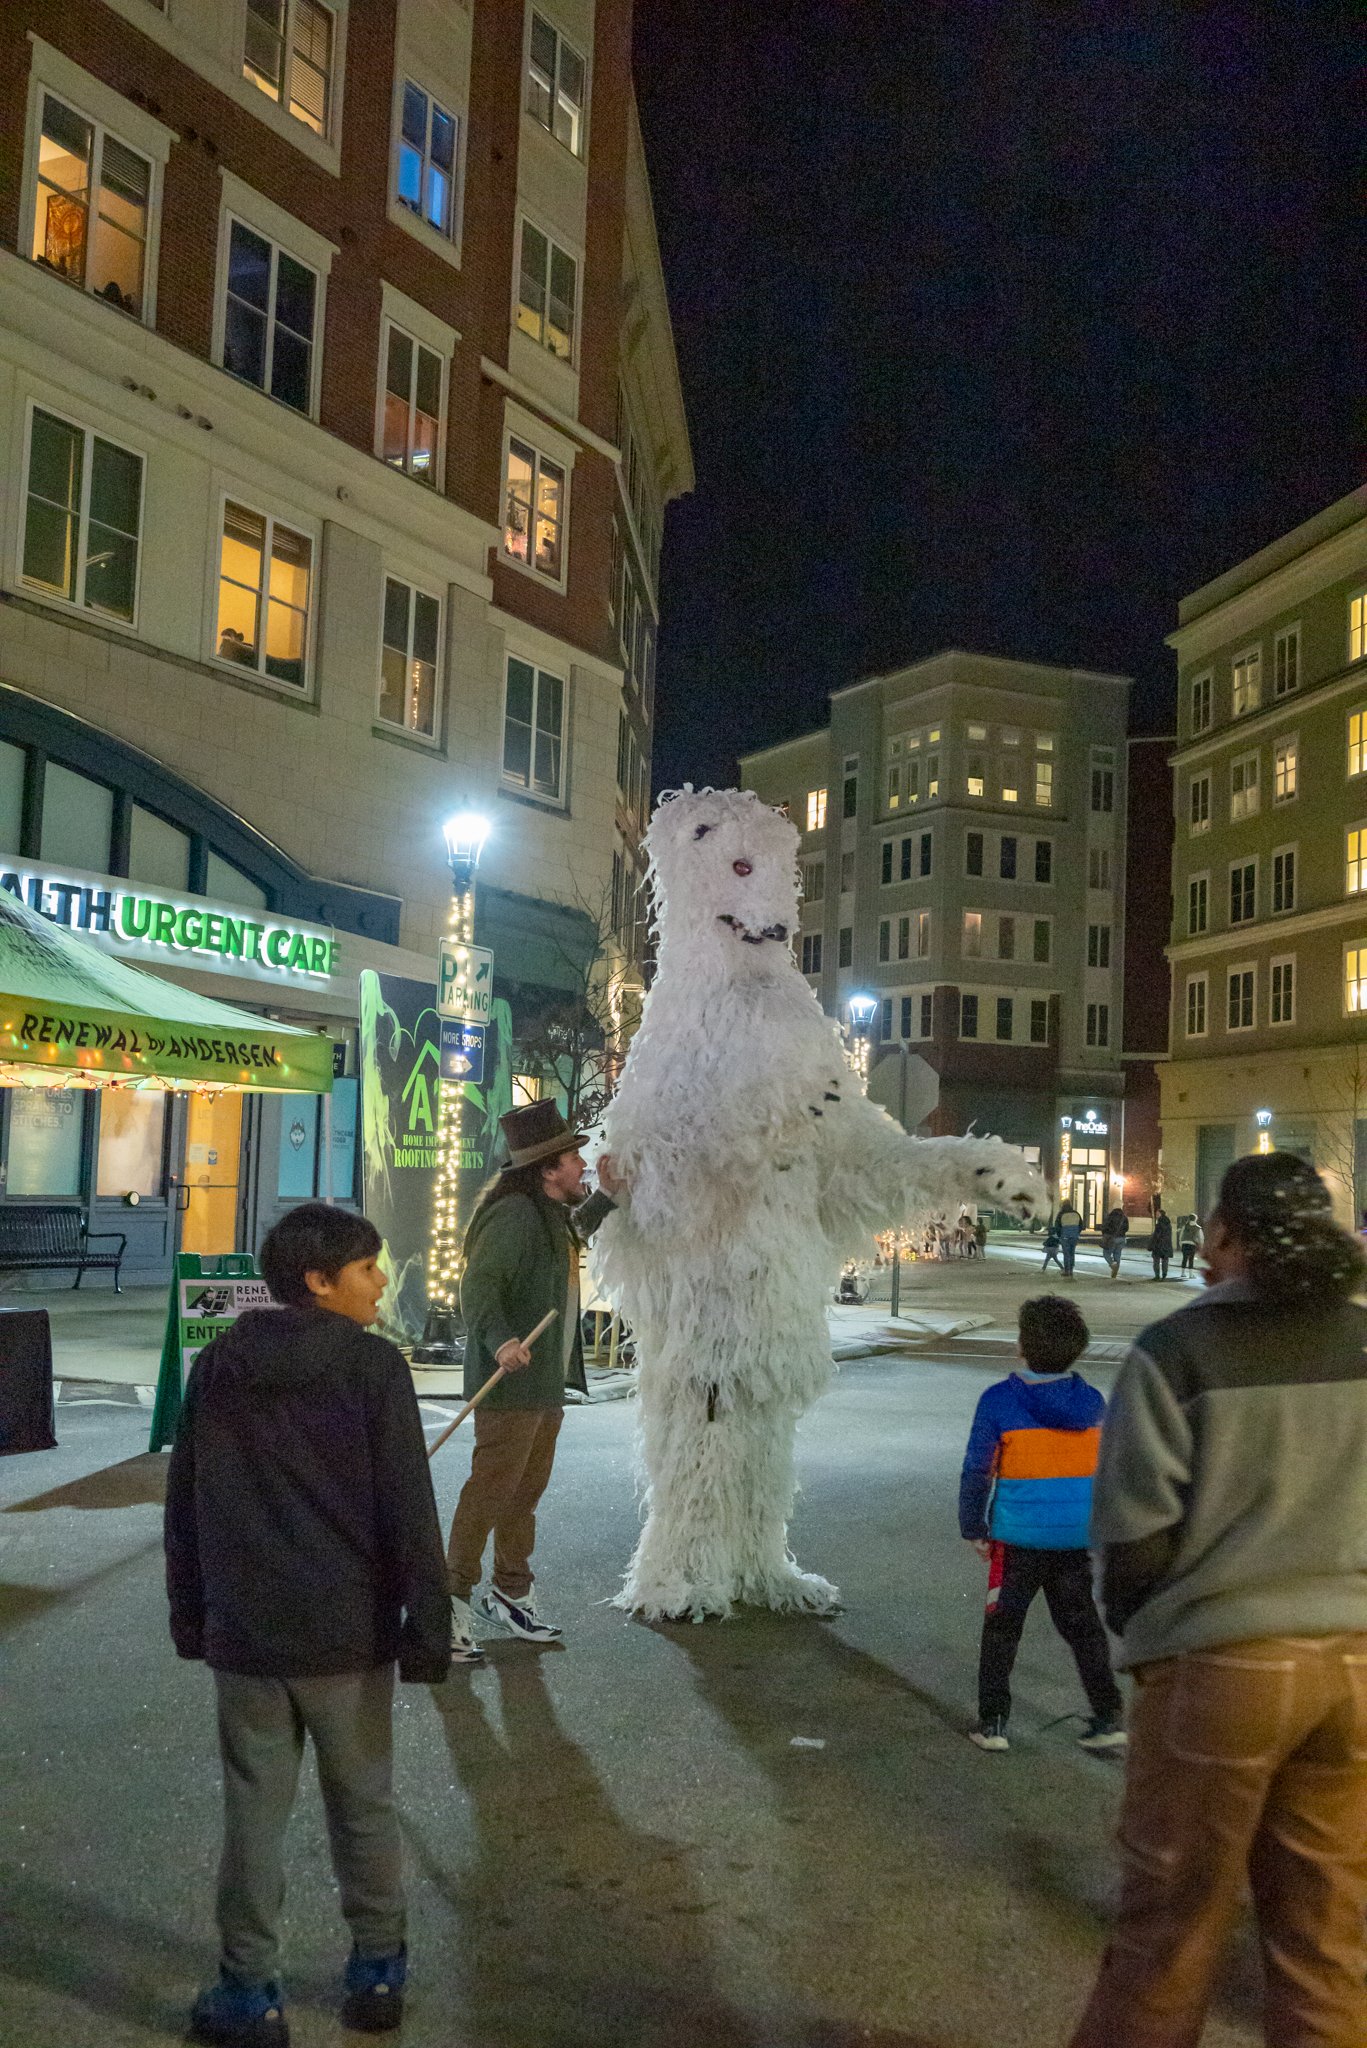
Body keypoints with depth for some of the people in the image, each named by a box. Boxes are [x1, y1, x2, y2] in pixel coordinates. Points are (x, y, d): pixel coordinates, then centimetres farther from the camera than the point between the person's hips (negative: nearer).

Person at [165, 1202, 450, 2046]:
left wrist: (191, 1616, 19)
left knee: (254, 1809, 12)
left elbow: (185, 1506, 10)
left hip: (243, 1633, 3)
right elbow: (409, 1511, -14)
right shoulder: (372, 1366, -12)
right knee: (364, 1805, 13)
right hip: (347, 1631, -3)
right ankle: (377, 1971, 25)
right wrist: (429, 1629, -7)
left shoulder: (217, 1366, 3)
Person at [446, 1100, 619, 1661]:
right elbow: (478, 1284, -26)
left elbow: (574, 1235, 40)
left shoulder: (550, 1215, 15)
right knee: (490, 1489, -7)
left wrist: (605, 1195, 33)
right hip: (511, 1382, -10)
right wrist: (499, 1340, -38)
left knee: (526, 1491, 16)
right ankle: (452, 1604, 1)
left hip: (547, 1383, 10)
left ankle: (510, 1593, 28)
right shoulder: (514, 1214, -17)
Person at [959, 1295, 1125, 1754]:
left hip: (1019, 1537, -3)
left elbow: (977, 1471, -9)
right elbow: (1107, 1469, 11)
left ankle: (993, 1722, 14)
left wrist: (973, 1528, 2)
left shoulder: (1000, 1401, -13)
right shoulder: (1092, 1402, 0)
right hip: (1078, 1537, 4)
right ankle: (1109, 1717, 17)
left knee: (1001, 1627, 10)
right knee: (1081, 1623, 17)